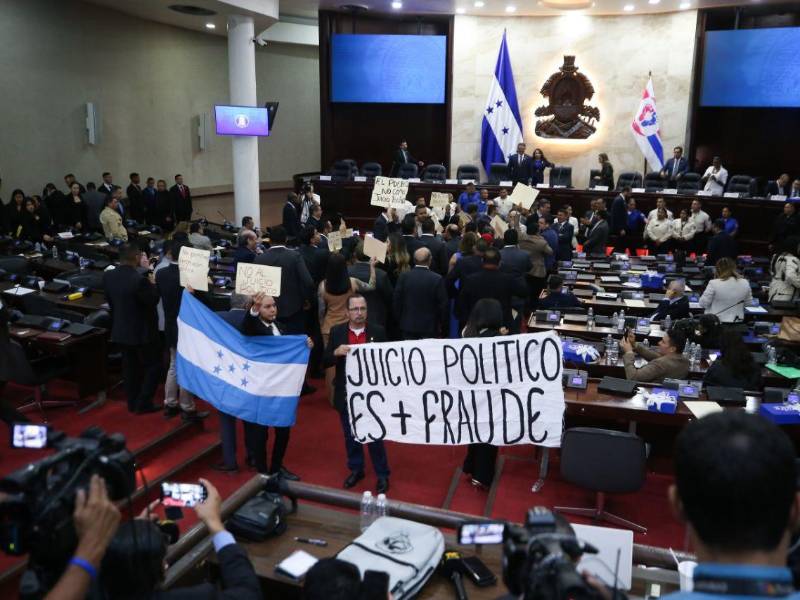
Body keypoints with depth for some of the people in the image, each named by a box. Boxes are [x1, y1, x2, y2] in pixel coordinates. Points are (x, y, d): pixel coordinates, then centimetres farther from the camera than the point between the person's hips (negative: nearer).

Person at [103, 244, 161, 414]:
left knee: (130, 367, 19)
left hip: (120, 331, 7)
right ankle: (143, 403, 10)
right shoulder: (140, 279, -27)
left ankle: (132, 403, 28)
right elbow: (153, 300, -15)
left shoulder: (108, 276, -4)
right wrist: (152, 284, -2)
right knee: (153, 366, 10)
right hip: (142, 331, -7)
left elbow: (110, 301, 7)